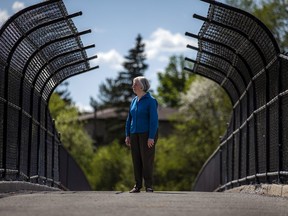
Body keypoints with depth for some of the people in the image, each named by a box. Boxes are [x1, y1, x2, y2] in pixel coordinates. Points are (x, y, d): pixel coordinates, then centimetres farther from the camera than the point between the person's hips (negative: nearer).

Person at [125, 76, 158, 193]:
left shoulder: (151, 101, -10)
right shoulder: (134, 101, 11)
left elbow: (154, 120, -15)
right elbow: (129, 119, 15)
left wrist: (151, 137, -20)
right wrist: (128, 135, 9)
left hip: (147, 134, -6)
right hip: (135, 134, 6)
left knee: (147, 160, -7)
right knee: (136, 160, 3)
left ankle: (149, 186, -2)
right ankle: (137, 185, 8)